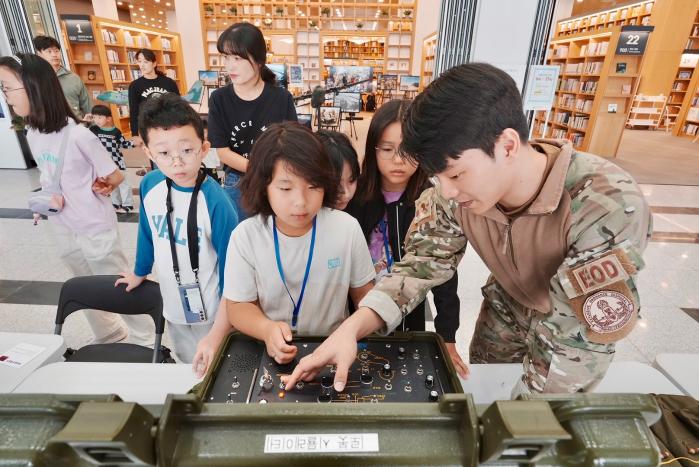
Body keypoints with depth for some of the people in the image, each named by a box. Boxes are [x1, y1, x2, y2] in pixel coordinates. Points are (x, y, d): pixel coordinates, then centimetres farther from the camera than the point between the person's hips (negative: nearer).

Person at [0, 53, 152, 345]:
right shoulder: (32, 135, 2)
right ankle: (108, 336, 43)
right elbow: (48, 176, 13)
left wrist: (75, 193, -11)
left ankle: (145, 341, 25)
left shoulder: (77, 135, -21)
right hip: (61, 229, 8)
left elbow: (115, 178, -15)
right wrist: (45, 198, -6)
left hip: (95, 228, -8)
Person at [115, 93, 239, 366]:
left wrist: (218, 334, -19)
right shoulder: (149, 185, -10)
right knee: (190, 371, 27)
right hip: (173, 307, 5)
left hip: (213, 313, -5)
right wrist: (139, 273, 25)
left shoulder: (216, 203, -26)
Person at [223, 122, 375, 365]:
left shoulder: (347, 228, -8)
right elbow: (239, 305, -3)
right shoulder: (246, 236, -10)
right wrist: (267, 329, -22)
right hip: (271, 353, 1)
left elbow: (363, 292, 2)